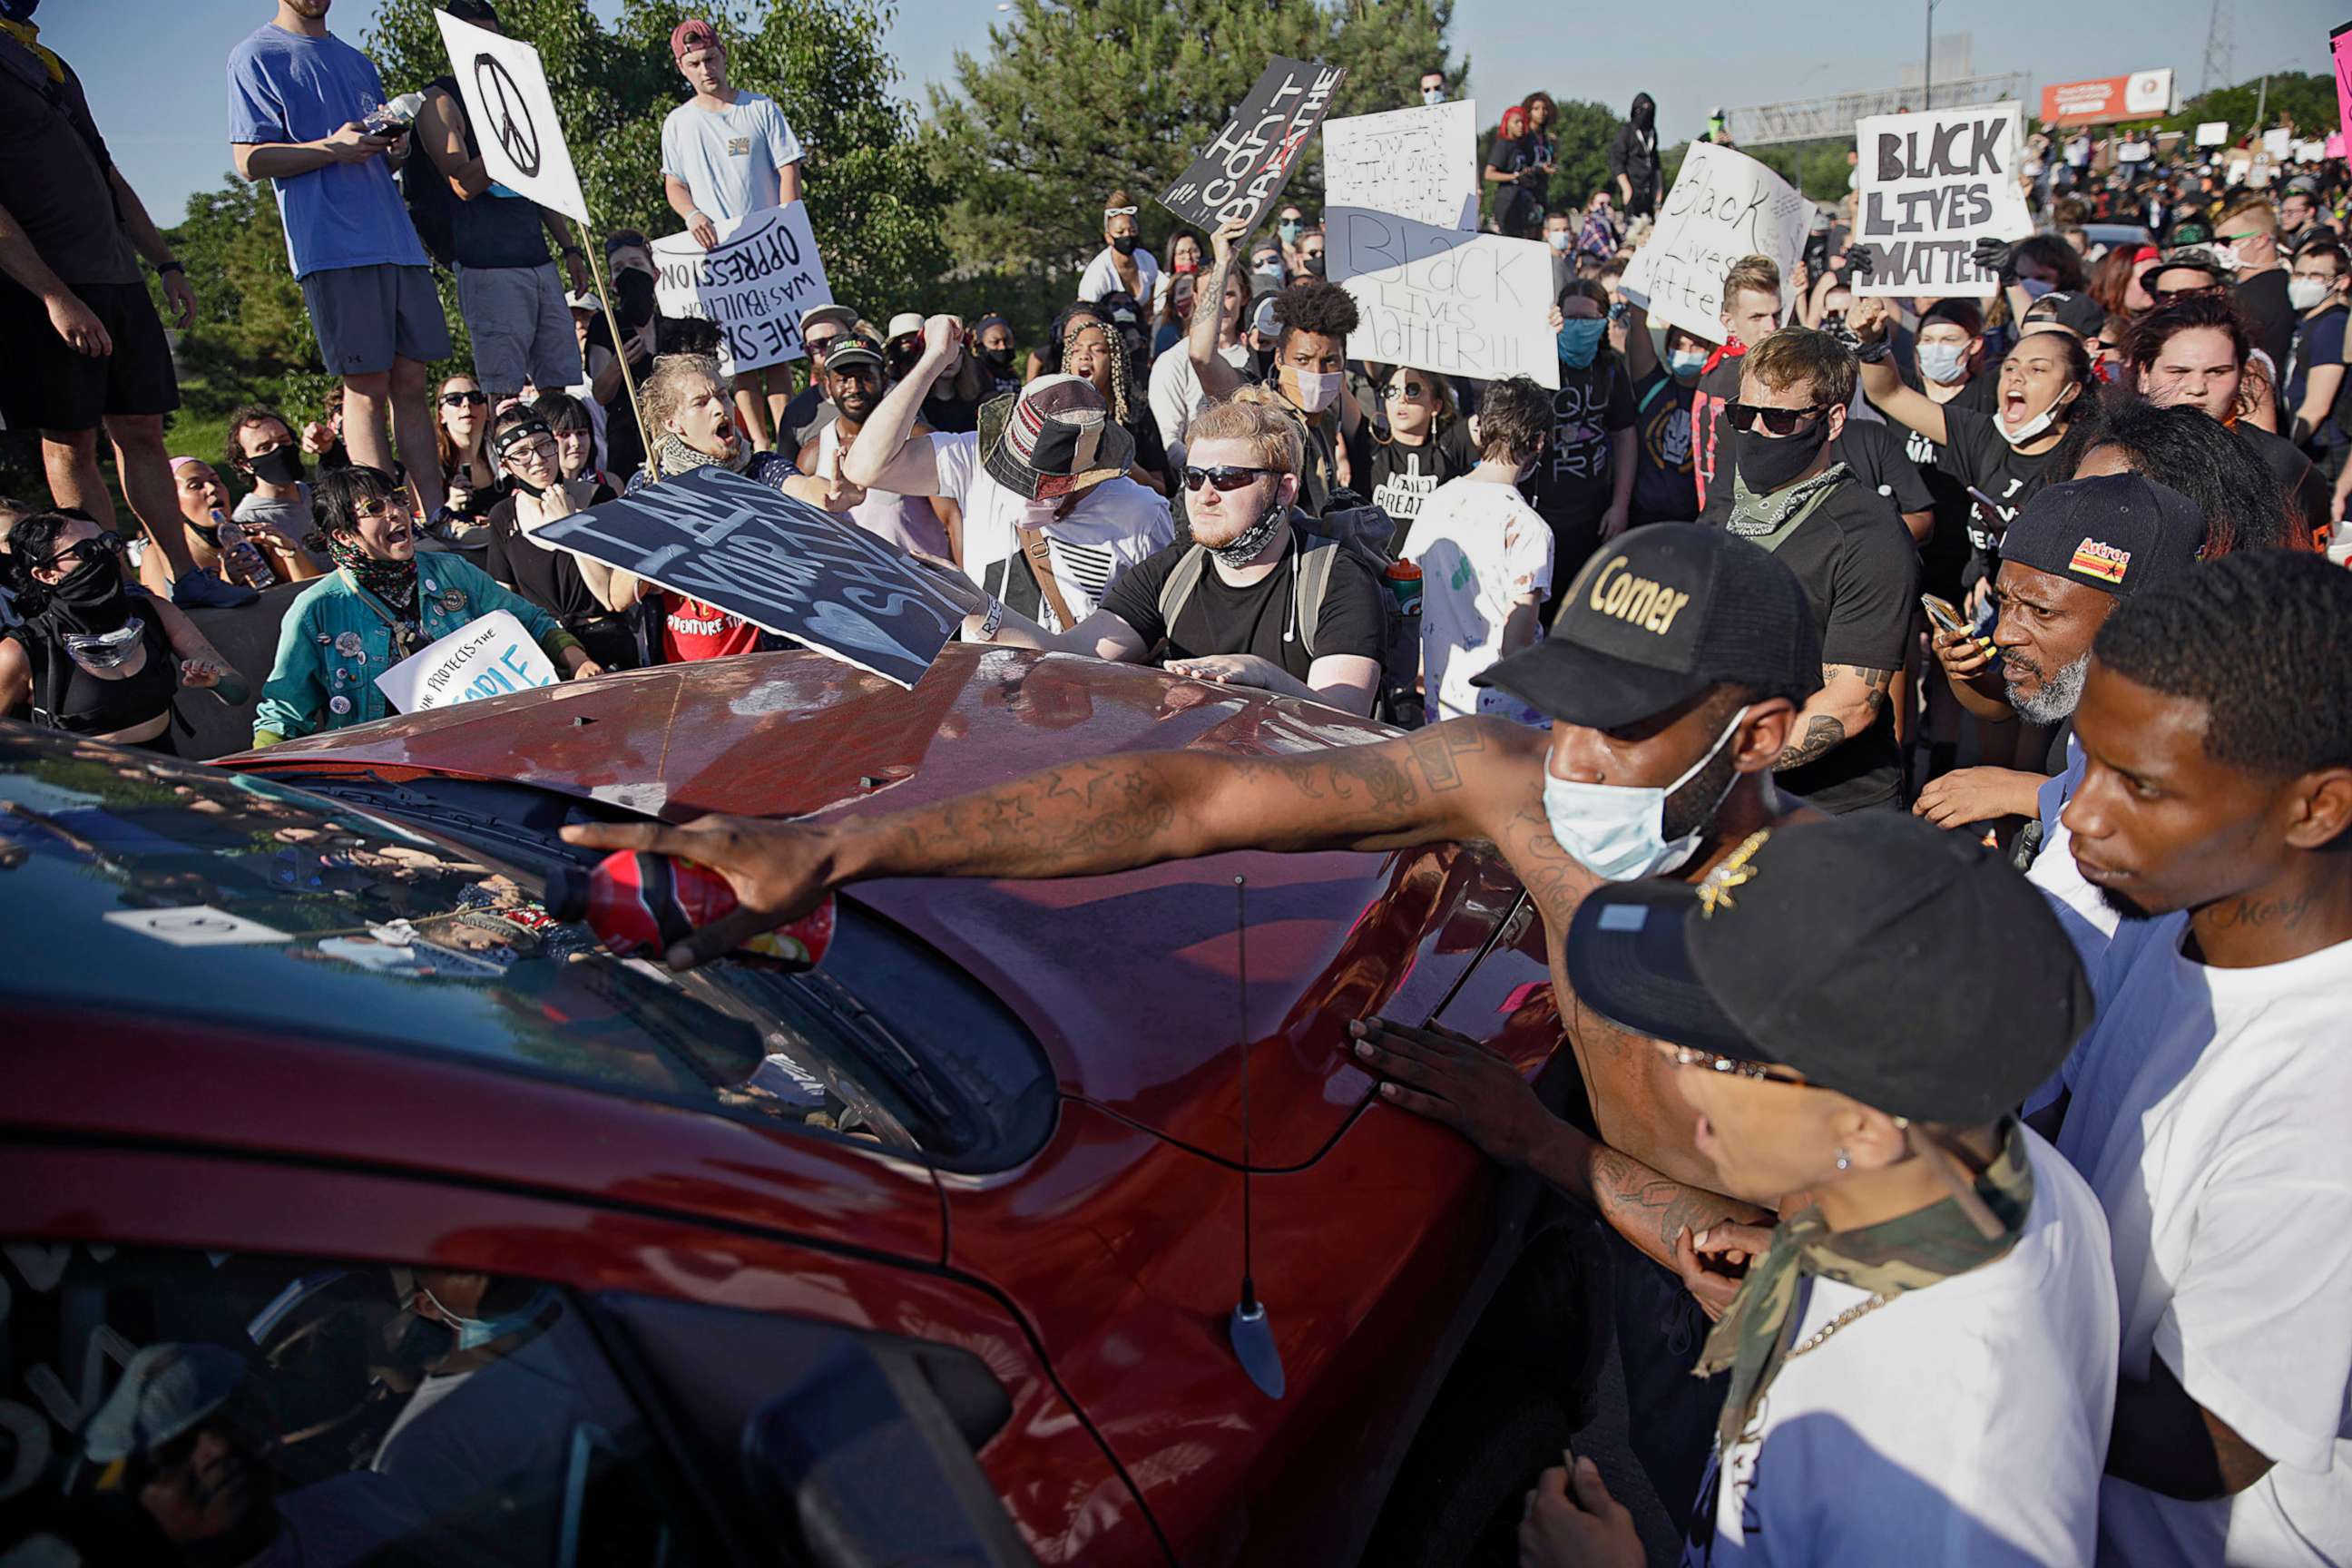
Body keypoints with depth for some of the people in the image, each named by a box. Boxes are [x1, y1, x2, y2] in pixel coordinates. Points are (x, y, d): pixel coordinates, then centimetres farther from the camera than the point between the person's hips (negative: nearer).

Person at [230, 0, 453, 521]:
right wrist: (331, 148, -15)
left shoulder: (359, 63, 23)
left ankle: (434, 517, 2)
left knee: (410, 382, 2)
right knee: (367, 388, -9)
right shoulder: (256, 57, 4)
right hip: (333, 246, -6)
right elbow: (250, 161, -3)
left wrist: (394, 148, 3)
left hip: (396, 241, 6)